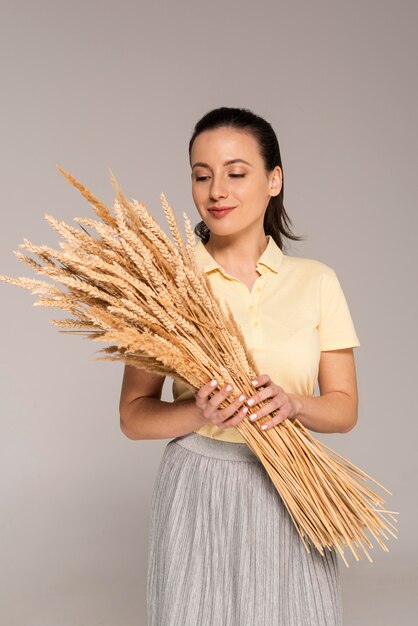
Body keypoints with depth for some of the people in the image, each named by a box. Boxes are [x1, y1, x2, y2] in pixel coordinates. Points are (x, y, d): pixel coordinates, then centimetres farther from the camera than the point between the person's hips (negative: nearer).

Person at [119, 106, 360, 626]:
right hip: (198, 491, -1)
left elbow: (344, 407, 3)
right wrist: (199, 414, -20)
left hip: (292, 491, 2)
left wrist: (293, 404, -17)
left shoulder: (316, 281, 1)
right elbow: (134, 416, -1)